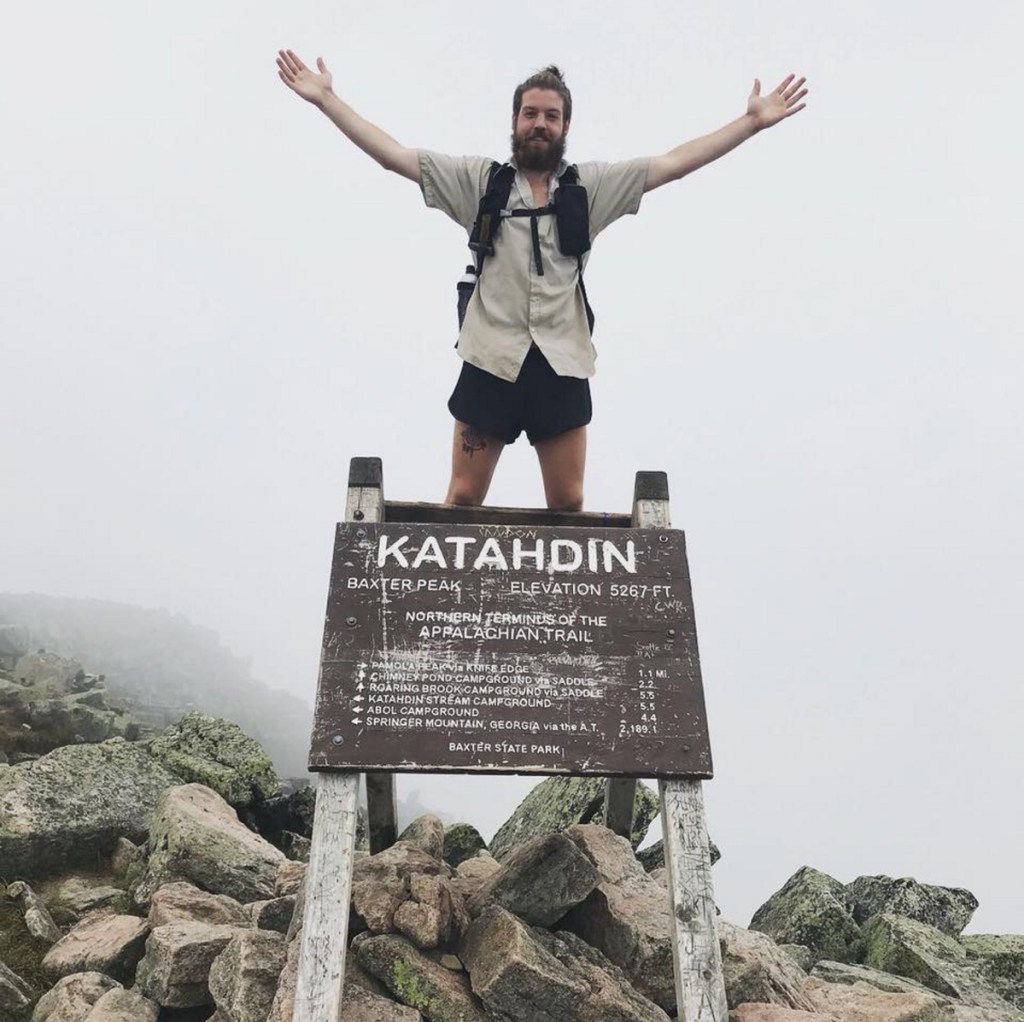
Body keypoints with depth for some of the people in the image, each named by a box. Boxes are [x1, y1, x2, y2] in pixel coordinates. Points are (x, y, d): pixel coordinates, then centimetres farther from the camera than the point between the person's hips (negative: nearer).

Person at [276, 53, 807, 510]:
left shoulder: (591, 184, 10)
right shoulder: (478, 179, 7)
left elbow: (672, 163, 7)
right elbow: (392, 155, 4)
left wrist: (753, 121, 3)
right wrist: (325, 98, 0)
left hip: (561, 365, 1)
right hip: (491, 361, -1)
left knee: (568, 503, 5)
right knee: (463, 497, 2)